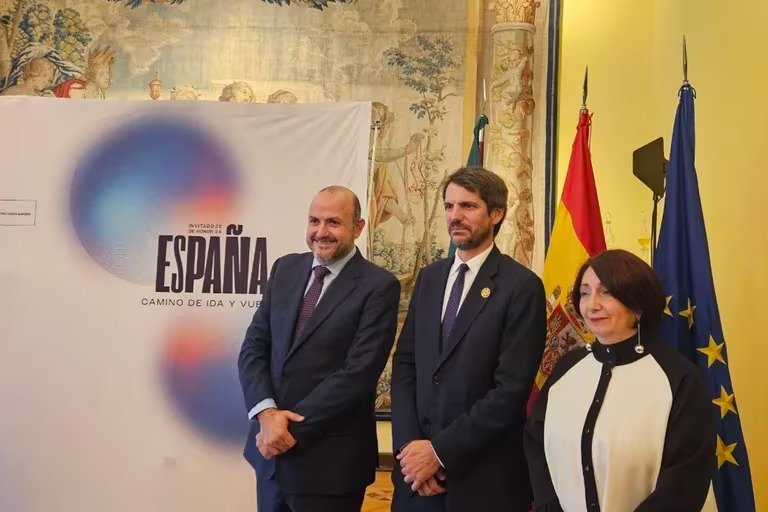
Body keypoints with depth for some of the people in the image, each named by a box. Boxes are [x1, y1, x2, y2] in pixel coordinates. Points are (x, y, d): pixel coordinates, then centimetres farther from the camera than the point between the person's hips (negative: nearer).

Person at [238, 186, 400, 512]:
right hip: (270, 450, 5)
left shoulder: (378, 286, -10)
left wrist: (293, 428, -16)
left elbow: (357, 374, -16)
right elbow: (253, 347, 3)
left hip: (330, 460, -5)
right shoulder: (286, 269, 7)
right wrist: (266, 413, -13)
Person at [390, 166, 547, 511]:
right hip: (419, 464, 5)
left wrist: (440, 449, -15)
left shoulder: (522, 287, -10)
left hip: (482, 476, -5)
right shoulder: (430, 277, 9)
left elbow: (511, 389, -16)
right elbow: (404, 365, 6)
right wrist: (409, 444, -7)